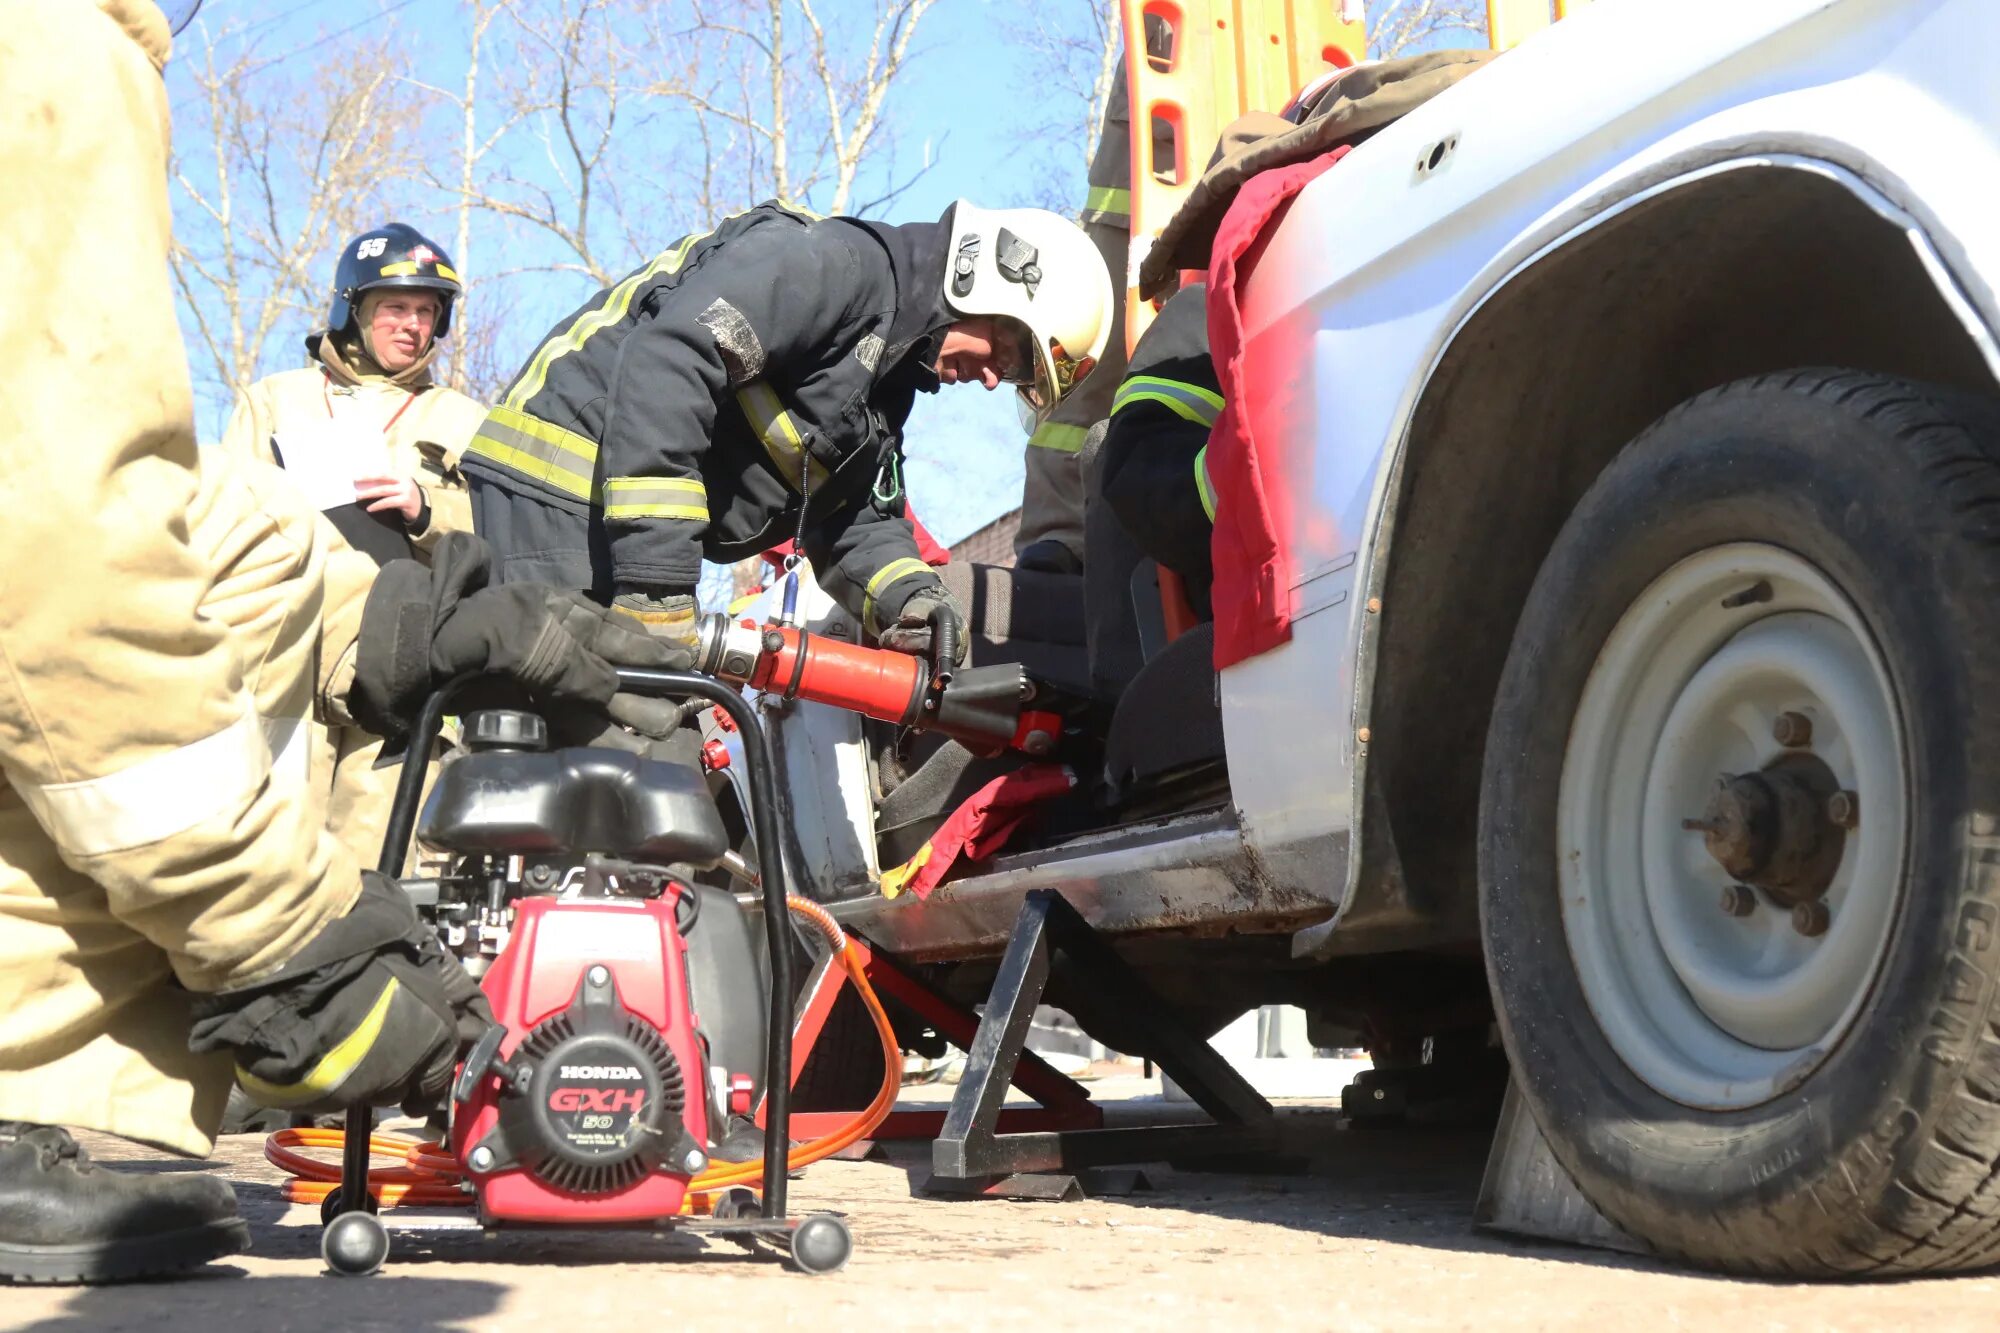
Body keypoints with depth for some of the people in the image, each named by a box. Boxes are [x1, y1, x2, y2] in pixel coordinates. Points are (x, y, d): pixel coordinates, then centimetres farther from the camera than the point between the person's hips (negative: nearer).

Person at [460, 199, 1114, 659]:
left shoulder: (886, 372, 19)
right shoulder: (835, 262, -14)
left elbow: (854, 519, 18)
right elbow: (664, 365, -27)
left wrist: (911, 599, -6)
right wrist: (656, 587, -30)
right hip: (560, 482, -10)